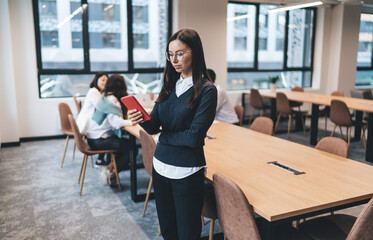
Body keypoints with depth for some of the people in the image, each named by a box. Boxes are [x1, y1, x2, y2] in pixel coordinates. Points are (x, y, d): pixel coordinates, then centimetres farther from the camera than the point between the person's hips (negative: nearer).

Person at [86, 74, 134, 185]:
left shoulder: (105, 97, 10)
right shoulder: (111, 100, -18)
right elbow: (116, 122, -29)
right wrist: (132, 122, -34)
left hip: (93, 137, 10)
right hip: (98, 141, -10)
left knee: (125, 142, 11)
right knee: (131, 147, -11)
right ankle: (109, 173, -3)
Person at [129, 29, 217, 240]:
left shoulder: (206, 90, -12)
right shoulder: (170, 85, 6)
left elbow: (194, 136, -19)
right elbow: (154, 126, 1)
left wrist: (162, 136, -5)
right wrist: (142, 119, -21)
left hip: (187, 172, -5)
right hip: (161, 166, 6)